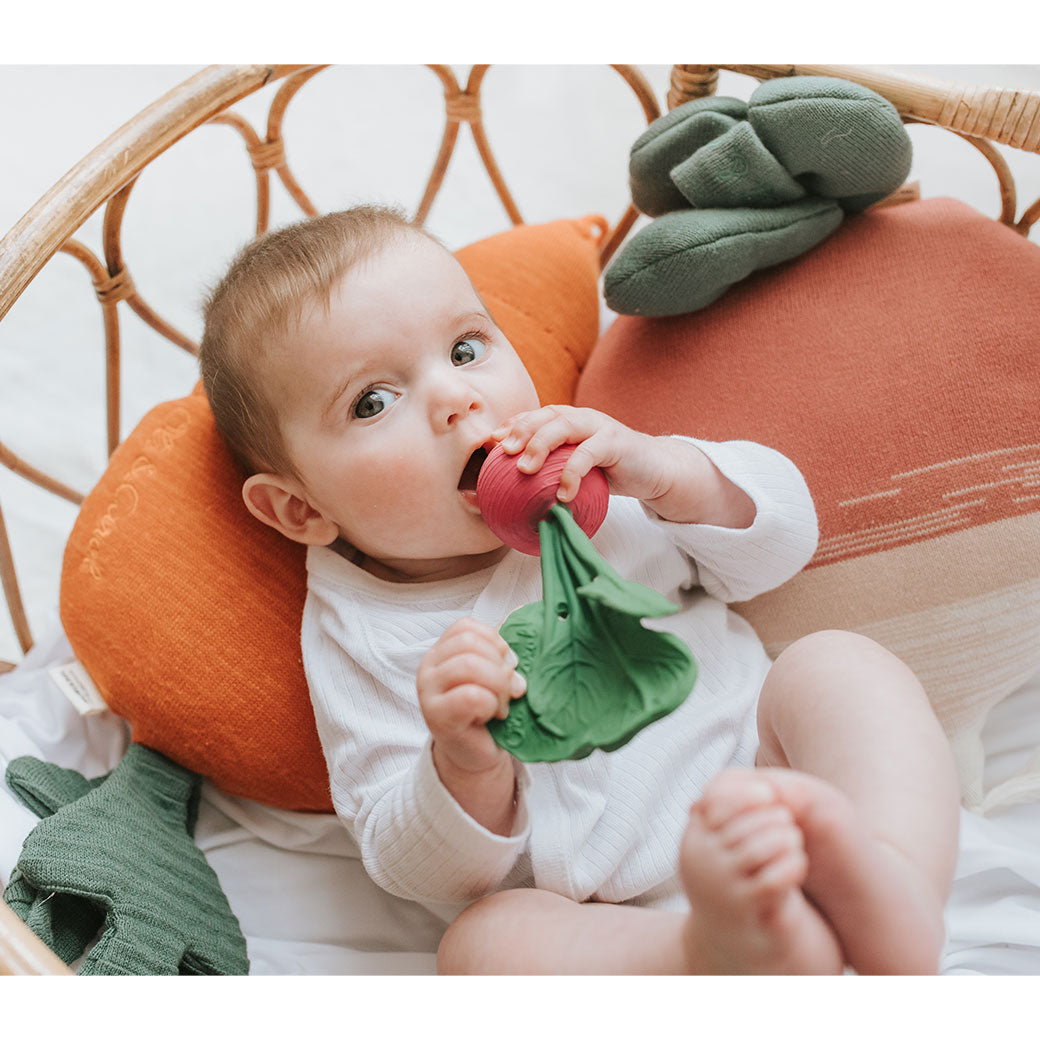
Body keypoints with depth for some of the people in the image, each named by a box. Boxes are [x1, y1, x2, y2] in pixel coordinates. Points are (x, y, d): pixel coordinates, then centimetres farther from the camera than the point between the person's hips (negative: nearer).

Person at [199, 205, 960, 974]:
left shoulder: (599, 485, 5)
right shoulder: (353, 633, -3)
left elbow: (783, 537, 6)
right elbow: (423, 872, -5)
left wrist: (667, 472, -14)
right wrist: (464, 766, -28)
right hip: (605, 918, -2)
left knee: (834, 663, -21)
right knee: (480, 944, -30)